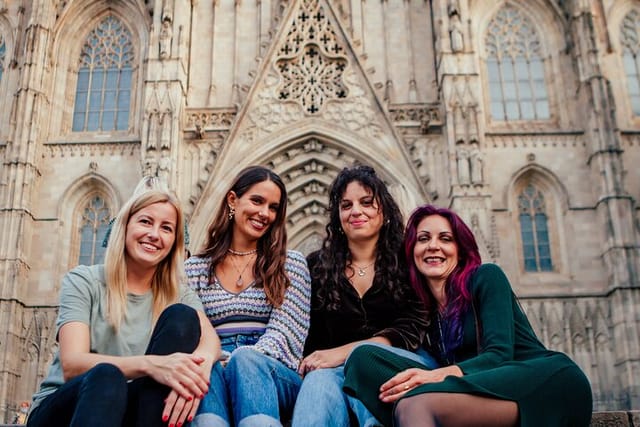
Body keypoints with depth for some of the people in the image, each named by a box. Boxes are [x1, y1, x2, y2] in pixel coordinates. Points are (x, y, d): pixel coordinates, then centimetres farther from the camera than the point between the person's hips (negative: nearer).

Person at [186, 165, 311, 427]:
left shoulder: (291, 264, 11)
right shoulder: (194, 269, 15)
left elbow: (283, 334, -2)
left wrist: (238, 359, -22)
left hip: (274, 373, -1)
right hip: (210, 373, 1)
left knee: (245, 360, -36)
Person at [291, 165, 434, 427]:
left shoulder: (407, 263, 5)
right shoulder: (317, 267, 12)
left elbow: (410, 330, -8)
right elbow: (310, 336, 12)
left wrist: (342, 353, -21)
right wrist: (311, 364, -12)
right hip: (339, 370, 1)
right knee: (320, 380, -35)